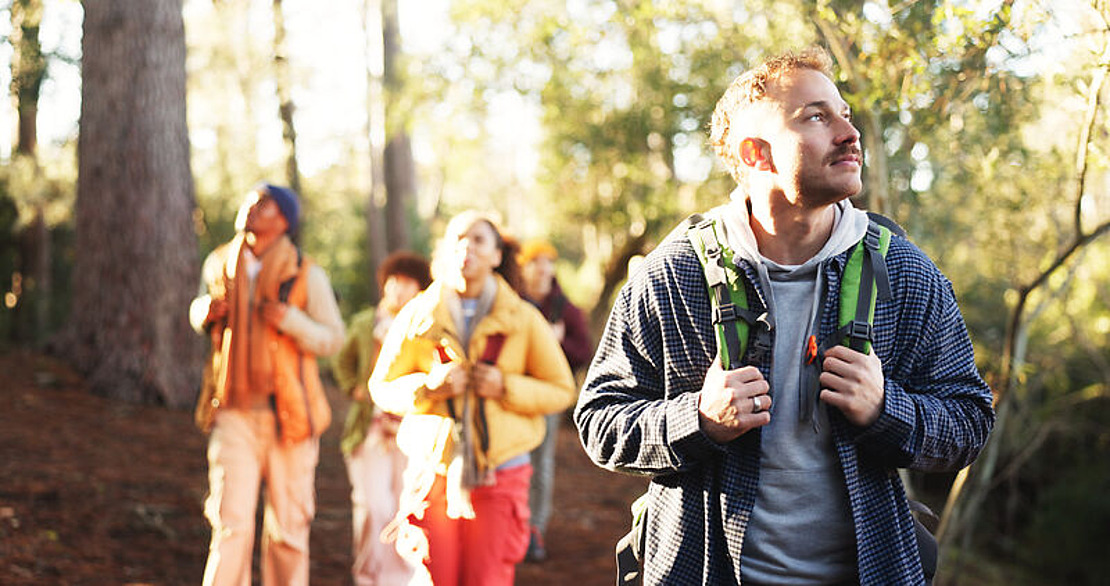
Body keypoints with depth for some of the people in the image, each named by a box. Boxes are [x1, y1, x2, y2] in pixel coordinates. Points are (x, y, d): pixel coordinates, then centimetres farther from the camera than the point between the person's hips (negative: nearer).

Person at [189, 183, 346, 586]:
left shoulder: (307, 275, -1)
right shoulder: (219, 265, 9)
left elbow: (333, 339, -2)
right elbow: (199, 315, 26)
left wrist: (291, 320, -18)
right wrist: (206, 311, 2)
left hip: (288, 414, -1)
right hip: (234, 412, 1)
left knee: (288, 525, 6)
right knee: (230, 521, -8)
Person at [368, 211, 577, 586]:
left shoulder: (523, 319, 3)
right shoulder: (417, 316, 4)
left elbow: (561, 391, 5)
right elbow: (382, 388, 7)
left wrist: (505, 386, -11)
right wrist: (428, 386, -12)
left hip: (500, 474, -1)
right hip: (433, 471, 1)